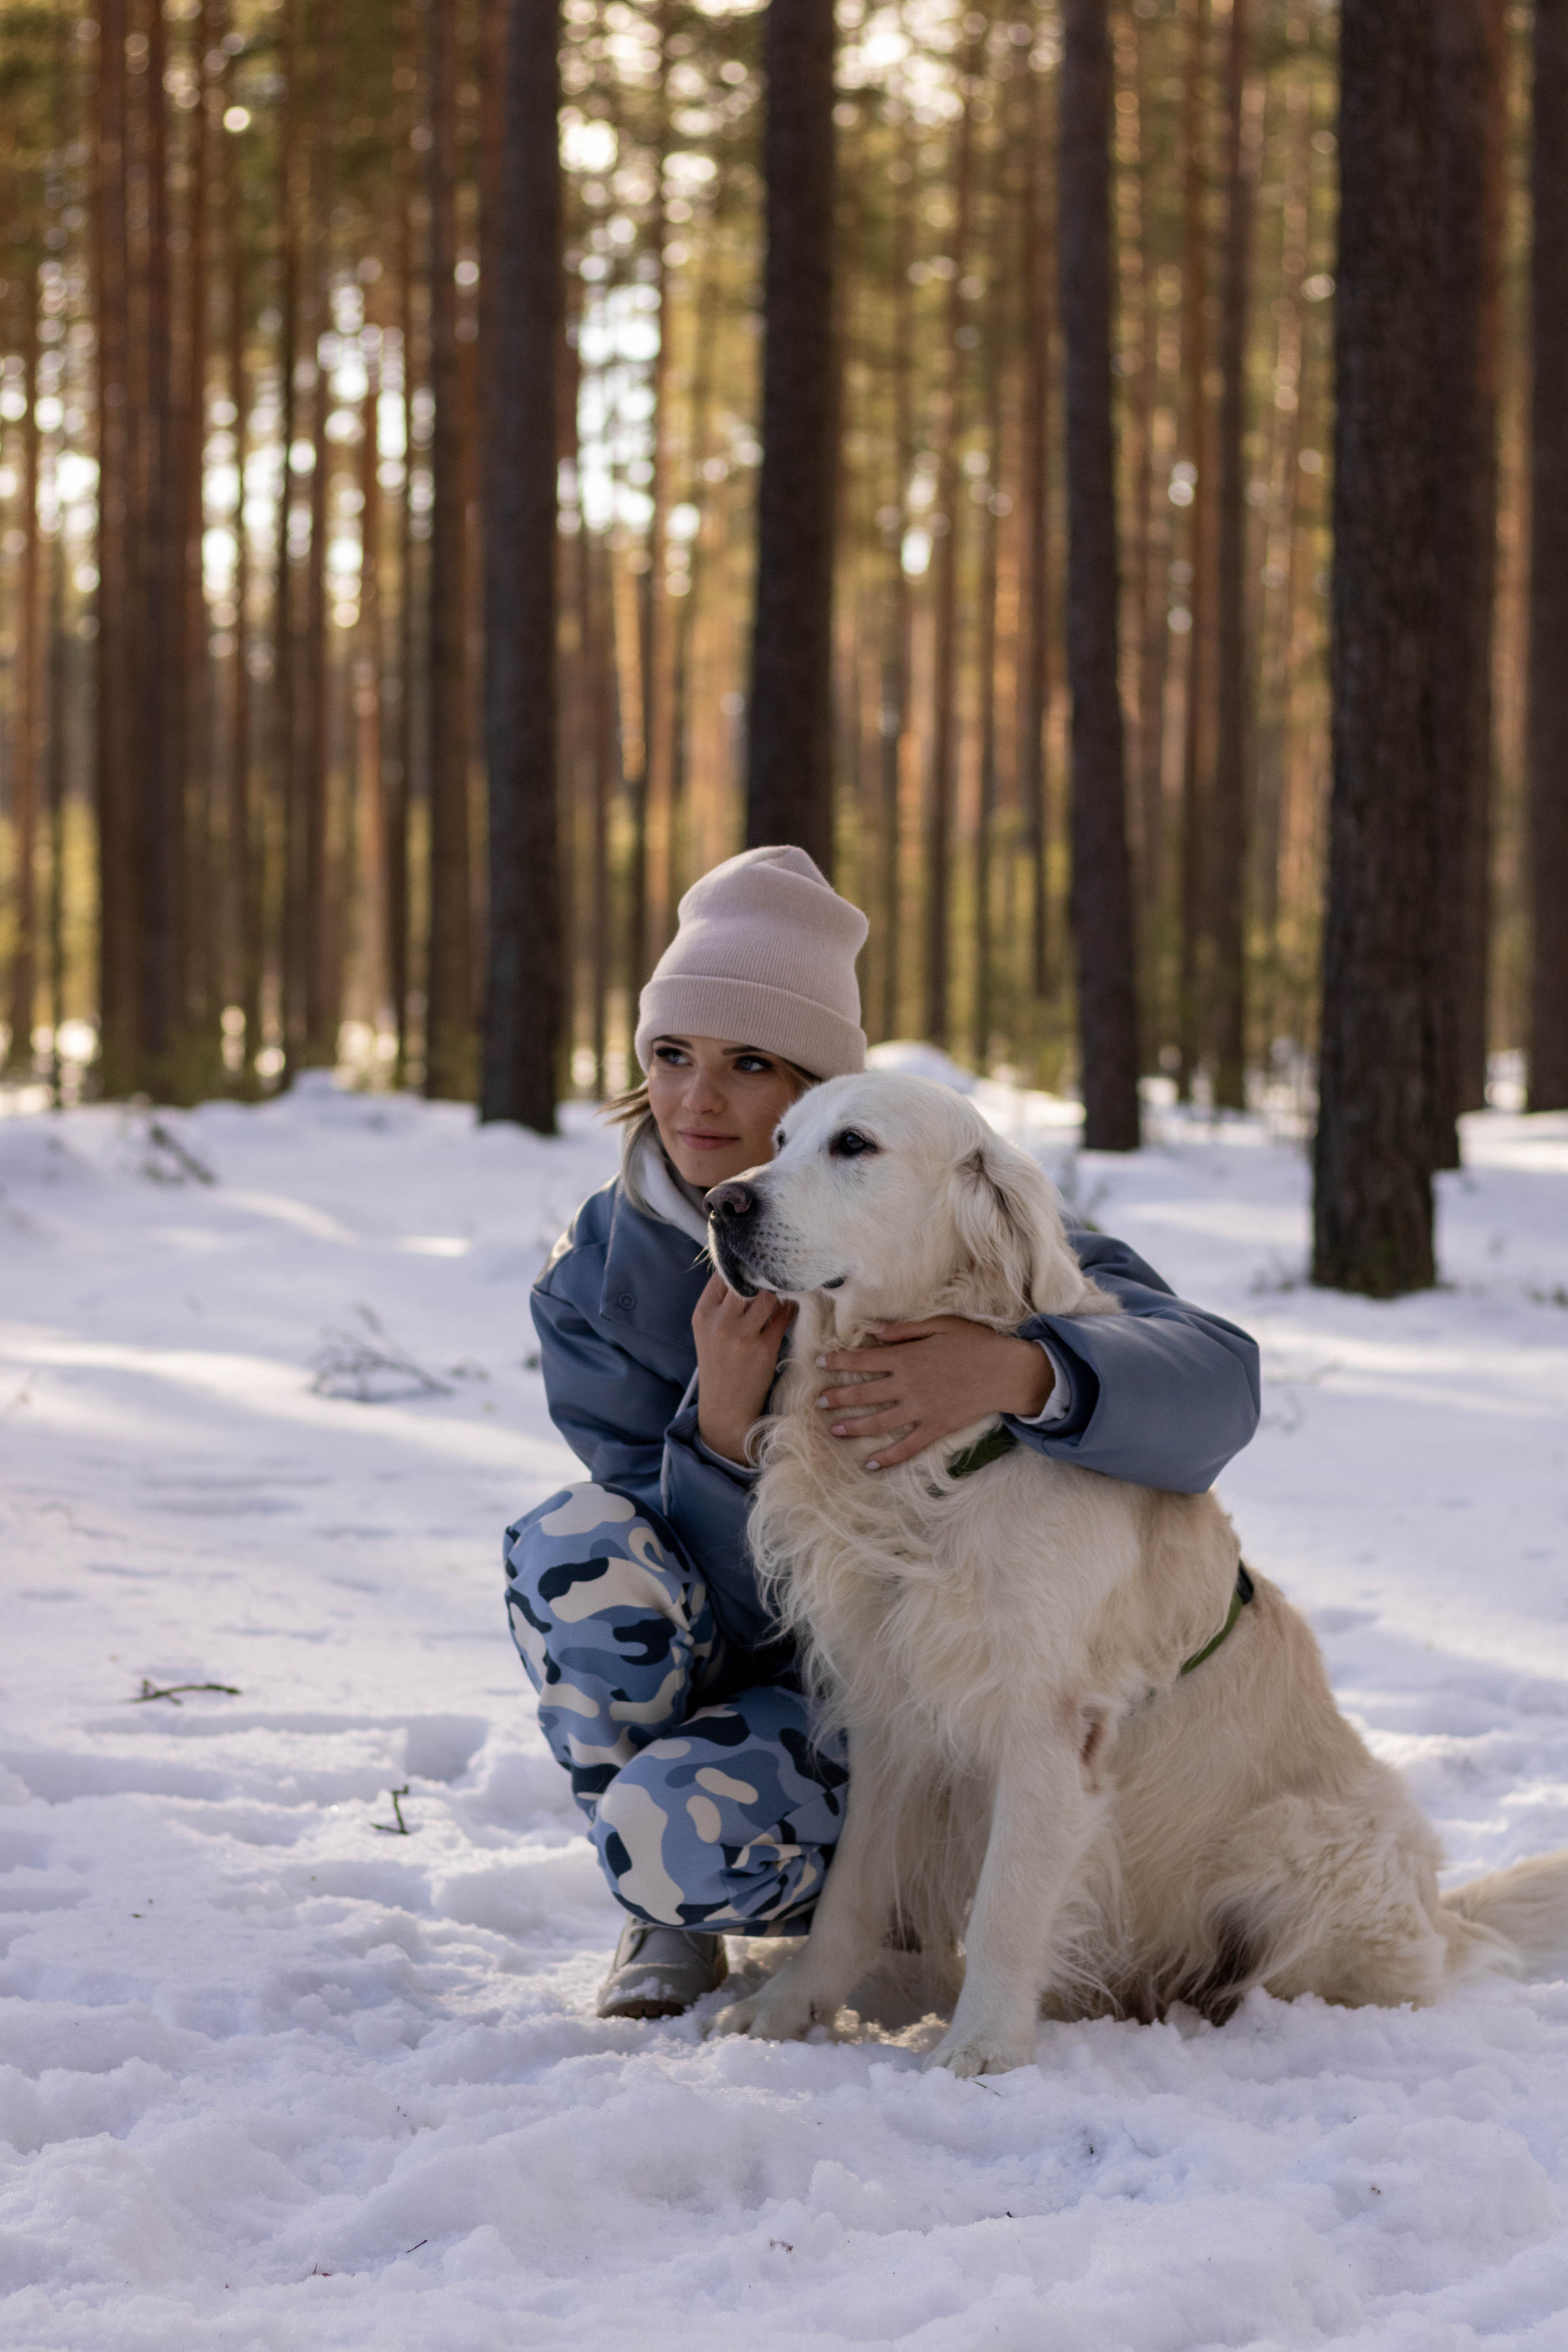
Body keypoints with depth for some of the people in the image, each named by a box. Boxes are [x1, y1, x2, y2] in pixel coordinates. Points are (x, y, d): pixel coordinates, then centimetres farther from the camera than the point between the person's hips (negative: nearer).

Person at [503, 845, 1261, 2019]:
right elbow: (727, 1601, -11)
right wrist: (722, 1426, -31)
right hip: (731, 1653, 4)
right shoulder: (597, 1278, -8)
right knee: (576, 1542, -27)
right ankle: (668, 1923, -4)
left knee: (686, 1827, -31)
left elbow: (1215, 1381, -29)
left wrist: (1019, 1370, -49)